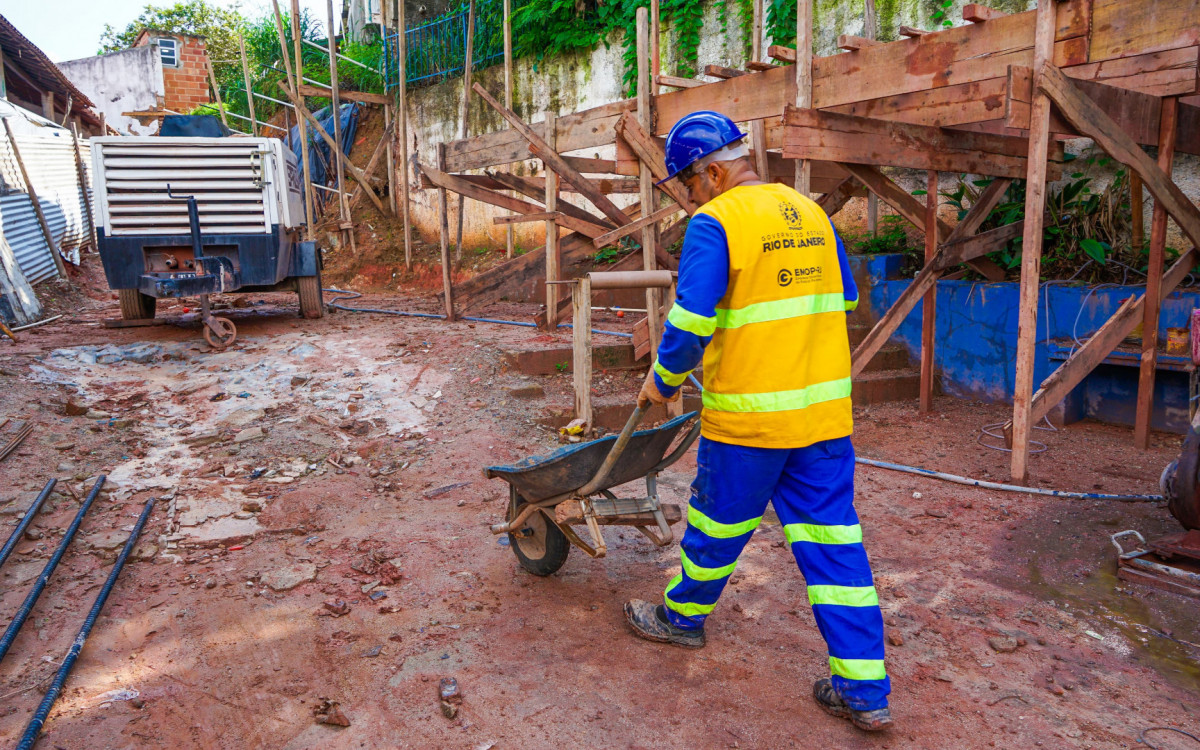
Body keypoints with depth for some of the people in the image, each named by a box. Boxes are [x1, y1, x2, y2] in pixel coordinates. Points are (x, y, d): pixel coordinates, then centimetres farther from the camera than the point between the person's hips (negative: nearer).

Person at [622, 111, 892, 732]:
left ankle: (683, 615, 40)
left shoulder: (714, 224, -12)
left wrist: (662, 380, -1)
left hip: (749, 414, -6)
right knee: (832, 542, 10)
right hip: (825, 409, 6)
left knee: (718, 524, 15)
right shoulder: (812, 214, 11)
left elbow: (690, 322, -17)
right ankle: (864, 691, 16)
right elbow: (844, 301, 19)